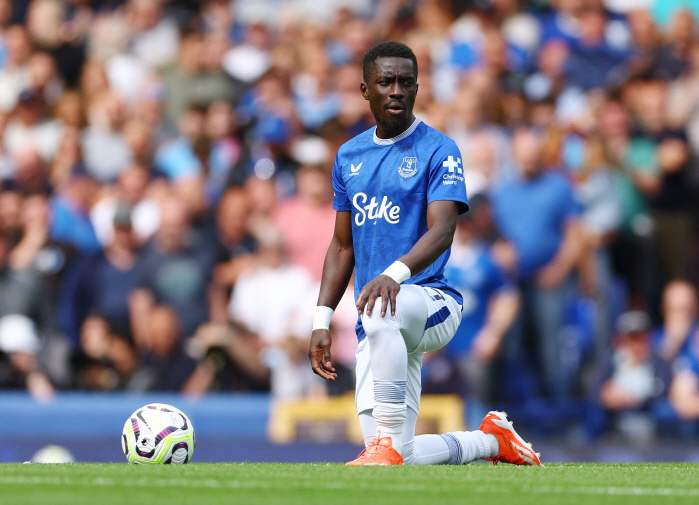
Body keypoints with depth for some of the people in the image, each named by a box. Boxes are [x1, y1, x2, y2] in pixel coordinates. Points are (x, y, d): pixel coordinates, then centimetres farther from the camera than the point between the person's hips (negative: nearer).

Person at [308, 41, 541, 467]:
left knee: (381, 312, -41)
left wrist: (394, 274, -38)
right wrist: (322, 321, 8)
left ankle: (388, 444, -36)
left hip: (432, 301, -6)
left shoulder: (438, 151, -4)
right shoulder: (349, 156, 15)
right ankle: (491, 439, 25)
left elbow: (443, 230, -19)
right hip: (386, 334, 6)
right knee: (399, 459, -2)